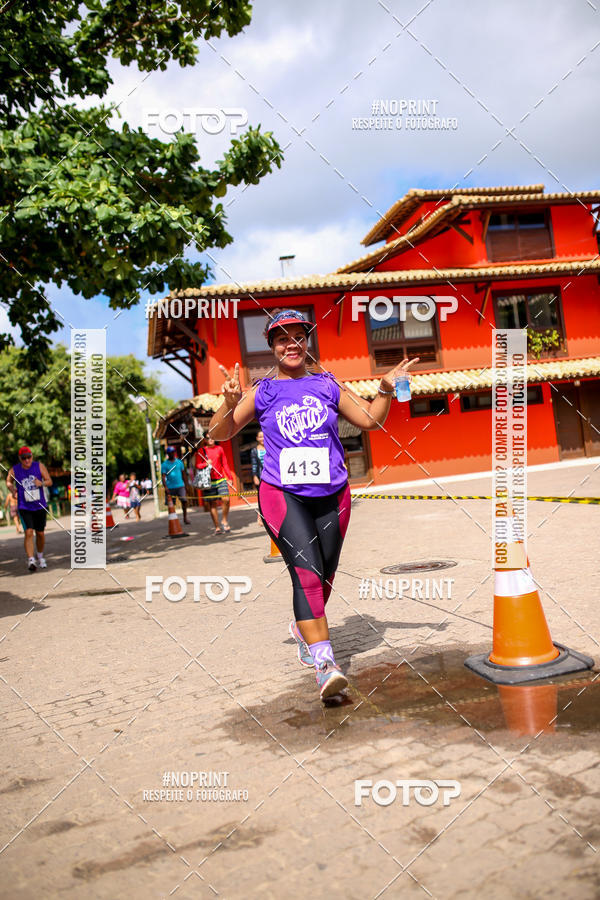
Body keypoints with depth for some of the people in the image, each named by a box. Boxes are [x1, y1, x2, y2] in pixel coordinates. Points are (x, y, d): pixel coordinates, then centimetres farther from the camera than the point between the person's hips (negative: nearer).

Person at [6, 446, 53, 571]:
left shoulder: (39, 466, -5)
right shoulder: (14, 470, -5)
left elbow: (49, 481, -1)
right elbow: (8, 482, 14)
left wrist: (41, 483, -22)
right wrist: (12, 490, -6)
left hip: (40, 506, 2)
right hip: (24, 508, -2)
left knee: (40, 533, 12)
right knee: (29, 533, -16)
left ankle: (40, 557, 33)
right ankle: (31, 560, -18)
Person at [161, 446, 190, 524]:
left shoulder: (179, 462, 9)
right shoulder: (165, 464, 1)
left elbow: (184, 474, 15)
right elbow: (163, 477, -5)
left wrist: (186, 485, 11)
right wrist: (165, 487, -17)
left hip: (180, 486, 1)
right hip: (170, 487, -1)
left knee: (184, 500, -14)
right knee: (171, 504, 4)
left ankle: (185, 517, -1)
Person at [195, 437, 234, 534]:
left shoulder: (219, 449, 10)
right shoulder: (201, 451, 3)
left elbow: (225, 464, 12)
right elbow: (197, 465, 0)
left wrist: (230, 477, 7)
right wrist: (206, 464, -18)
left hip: (221, 479, 1)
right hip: (208, 481, -1)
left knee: (226, 499, -14)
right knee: (212, 504, 1)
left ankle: (225, 521, 7)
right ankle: (217, 527, 9)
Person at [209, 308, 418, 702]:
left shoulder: (327, 385, 9)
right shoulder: (263, 392, 3)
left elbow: (369, 420, 15)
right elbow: (220, 433, 3)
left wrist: (386, 390, 0)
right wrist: (230, 403, -15)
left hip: (332, 495, 3)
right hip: (282, 493, -3)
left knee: (325, 574, 12)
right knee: (306, 572, -18)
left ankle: (304, 628, 41)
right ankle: (324, 662, -20)